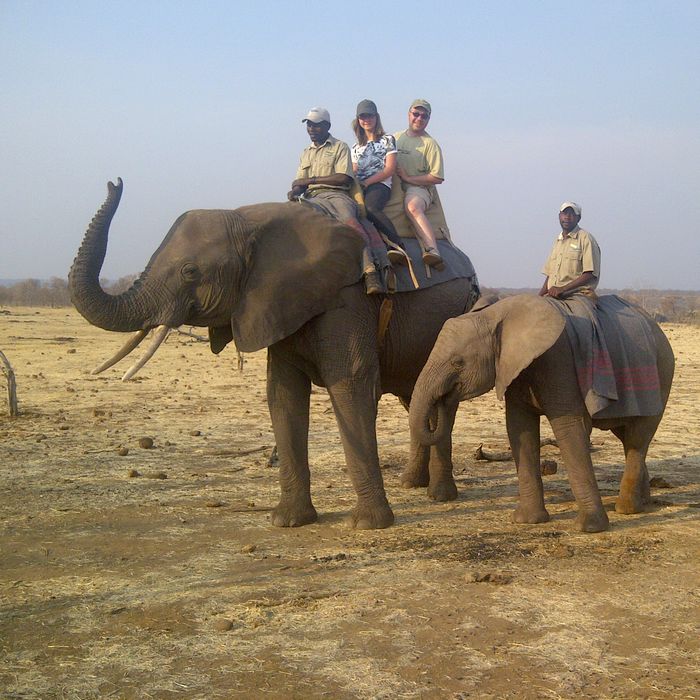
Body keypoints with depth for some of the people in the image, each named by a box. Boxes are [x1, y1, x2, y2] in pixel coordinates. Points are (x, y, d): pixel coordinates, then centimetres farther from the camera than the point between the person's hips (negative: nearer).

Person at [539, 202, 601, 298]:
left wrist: (562, 289, -16)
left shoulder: (586, 239, 0)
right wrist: (540, 296, 7)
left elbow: (590, 275, -10)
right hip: (552, 296, 6)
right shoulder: (557, 241, 23)